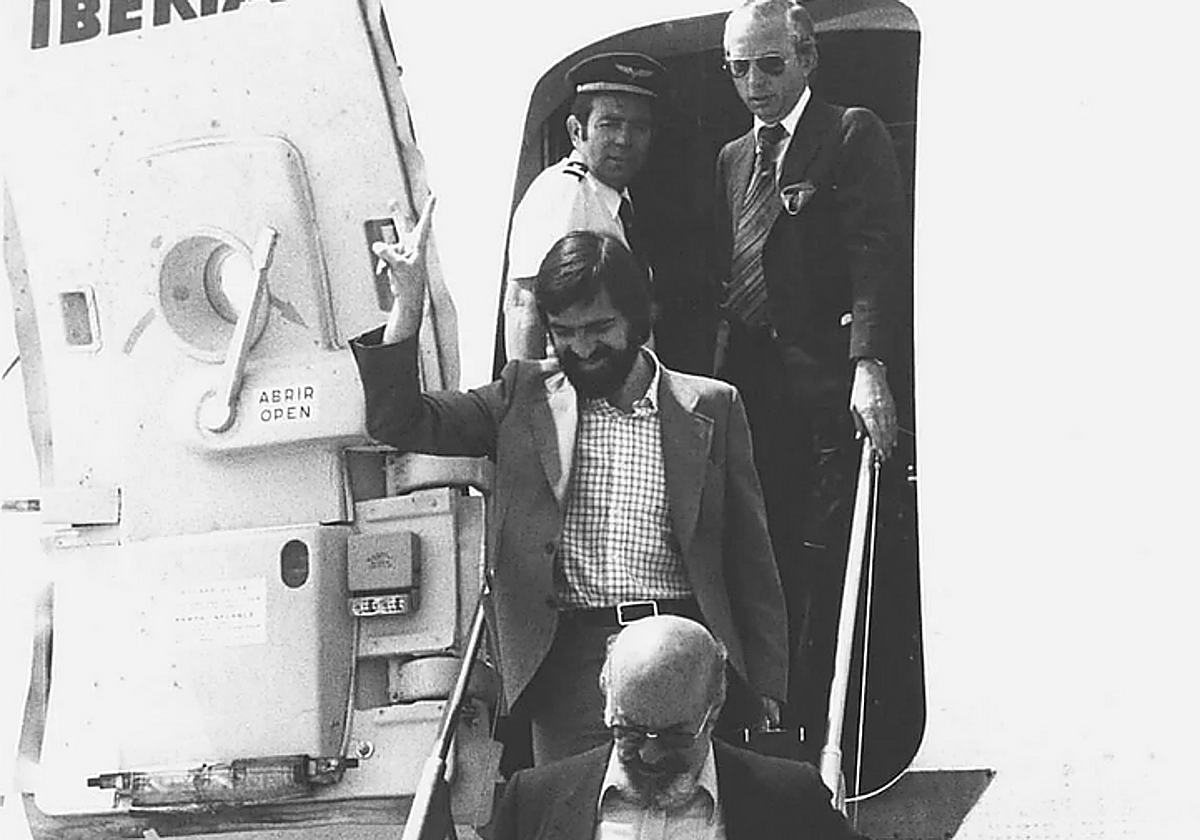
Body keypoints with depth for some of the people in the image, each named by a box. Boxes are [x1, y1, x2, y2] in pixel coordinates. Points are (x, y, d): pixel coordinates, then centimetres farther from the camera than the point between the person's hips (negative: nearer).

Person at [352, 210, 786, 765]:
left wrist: (764, 694, 7)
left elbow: (751, 562, 11)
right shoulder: (524, 397, 11)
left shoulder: (710, 407, 9)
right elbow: (398, 422, 4)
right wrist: (407, 305, -8)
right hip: (571, 663, 0)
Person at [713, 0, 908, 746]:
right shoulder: (733, 158, 20)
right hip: (754, 384, 6)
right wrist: (720, 376, 7)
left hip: (829, 382, -6)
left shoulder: (853, 135, -1)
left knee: (826, 563, -6)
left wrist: (869, 364, -23)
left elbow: (876, 256, -12)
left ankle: (822, 724, -1)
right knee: (770, 557, 5)